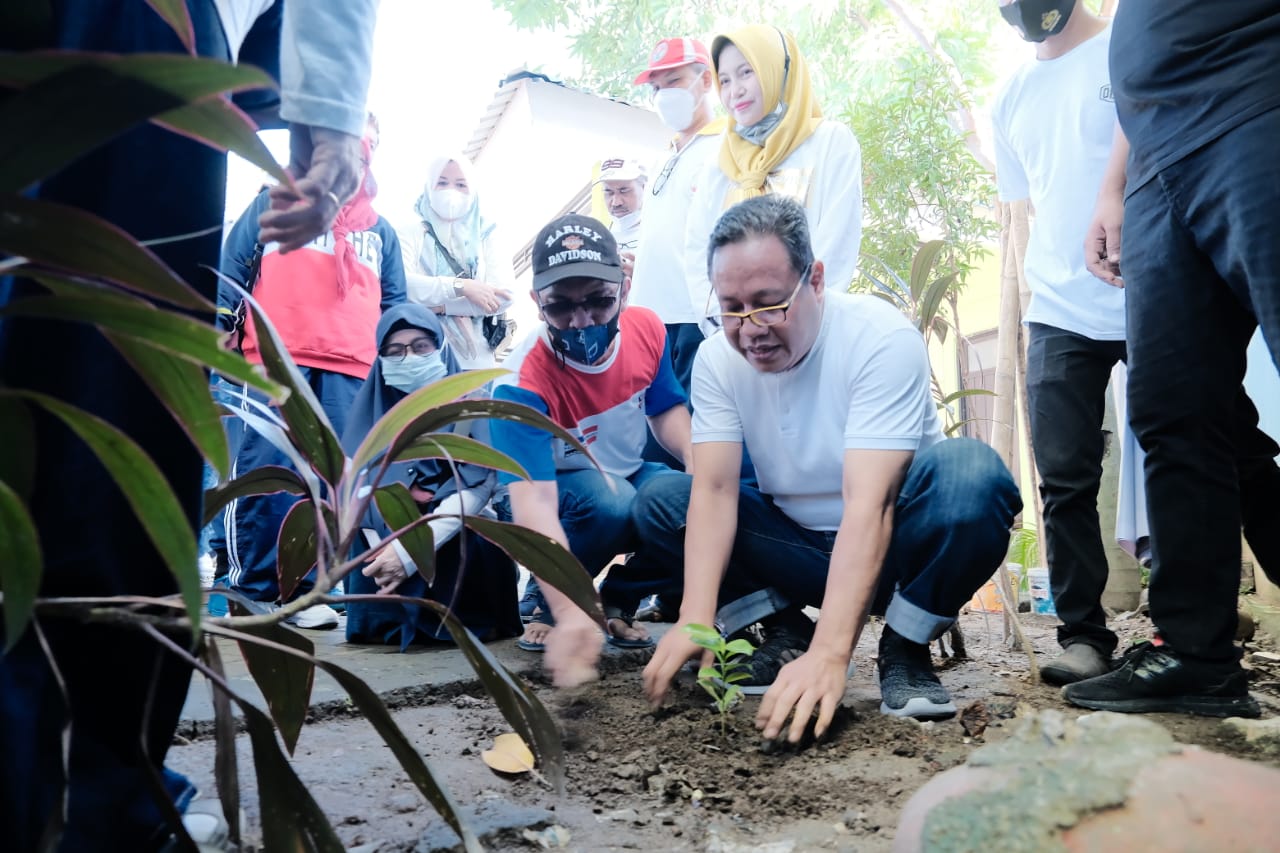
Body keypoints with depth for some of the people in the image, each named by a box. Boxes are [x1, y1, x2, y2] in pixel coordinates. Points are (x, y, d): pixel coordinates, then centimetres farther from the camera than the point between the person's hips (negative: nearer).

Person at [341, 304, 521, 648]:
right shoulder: (371, 404, 4)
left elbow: (477, 485, -17)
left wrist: (409, 553, -26)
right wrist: (387, 552, -27)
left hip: (456, 536, -2)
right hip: (390, 536, 2)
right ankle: (393, 621, 7)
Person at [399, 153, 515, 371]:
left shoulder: (487, 235, 13)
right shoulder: (411, 234, 9)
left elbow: (504, 294, -4)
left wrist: (439, 306, -10)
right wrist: (460, 286, -17)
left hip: (475, 361, 1)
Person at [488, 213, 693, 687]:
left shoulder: (646, 329, -15)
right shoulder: (520, 385, -32)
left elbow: (667, 410, 3)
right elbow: (534, 502, -40)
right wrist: (571, 614, -52)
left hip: (632, 476, 5)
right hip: (559, 493, -4)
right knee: (609, 501, -38)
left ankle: (618, 599, 2)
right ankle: (546, 605, -7)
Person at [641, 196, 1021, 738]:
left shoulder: (883, 339, -24)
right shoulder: (718, 359, -10)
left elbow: (868, 505, -33)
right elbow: (715, 491, -18)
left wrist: (829, 654, -42)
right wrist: (695, 618, -33)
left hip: (889, 545, -3)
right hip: (798, 543, 4)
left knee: (972, 475, -35)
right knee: (658, 501, -14)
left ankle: (904, 647, -11)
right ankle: (784, 629, -1)